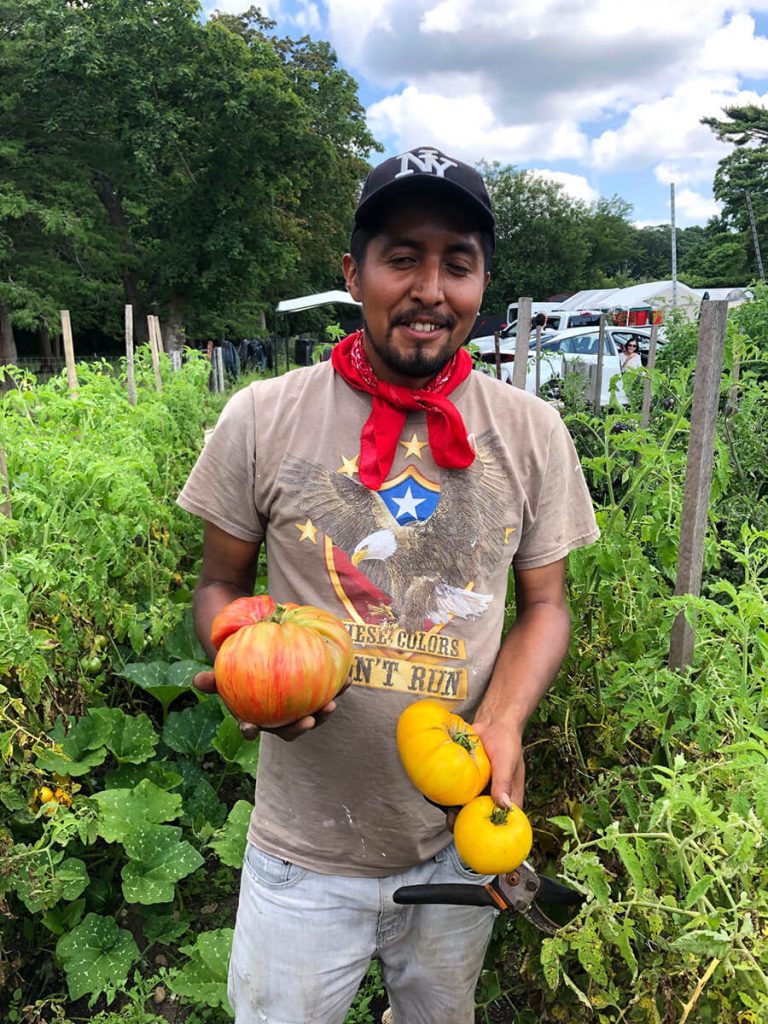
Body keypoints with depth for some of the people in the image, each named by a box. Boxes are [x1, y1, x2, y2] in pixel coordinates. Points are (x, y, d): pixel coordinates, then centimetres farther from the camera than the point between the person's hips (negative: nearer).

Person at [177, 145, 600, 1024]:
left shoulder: (532, 432, -5)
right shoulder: (262, 419, -10)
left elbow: (543, 604, 3)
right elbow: (219, 585, 1)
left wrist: (503, 722, -15)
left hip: (461, 838, 2)